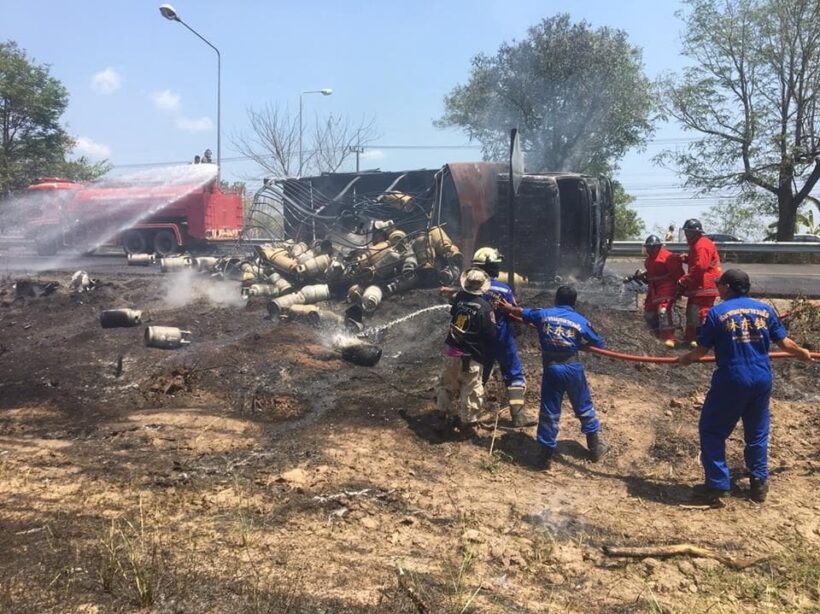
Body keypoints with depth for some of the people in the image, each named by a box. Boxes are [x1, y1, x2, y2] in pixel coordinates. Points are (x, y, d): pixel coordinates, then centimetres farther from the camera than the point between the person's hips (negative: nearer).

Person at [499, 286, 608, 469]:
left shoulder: (543, 314, 3)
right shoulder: (581, 321, -1)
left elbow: (522, 312, 21)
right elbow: (599, 344, 7)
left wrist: (508, 307, 42)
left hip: (551, 369, 1)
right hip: (572, 368, -1)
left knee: (549, 412, 7)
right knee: (584, 407, 17)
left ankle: (546, 455, 12)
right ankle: (595, 446, 29)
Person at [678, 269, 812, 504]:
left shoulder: (717, 312, -6)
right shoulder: (764, 309, 5)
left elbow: (701, 350, -4)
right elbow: (784, 343, 10)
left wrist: (685, 358, 17)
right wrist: (803, 353, 30)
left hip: (731, 381, -5)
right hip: (762, 380, 5)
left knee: (712, 431, 9)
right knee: (757, 433, 21)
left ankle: (718, 485, 10)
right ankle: (759, 483, 27)